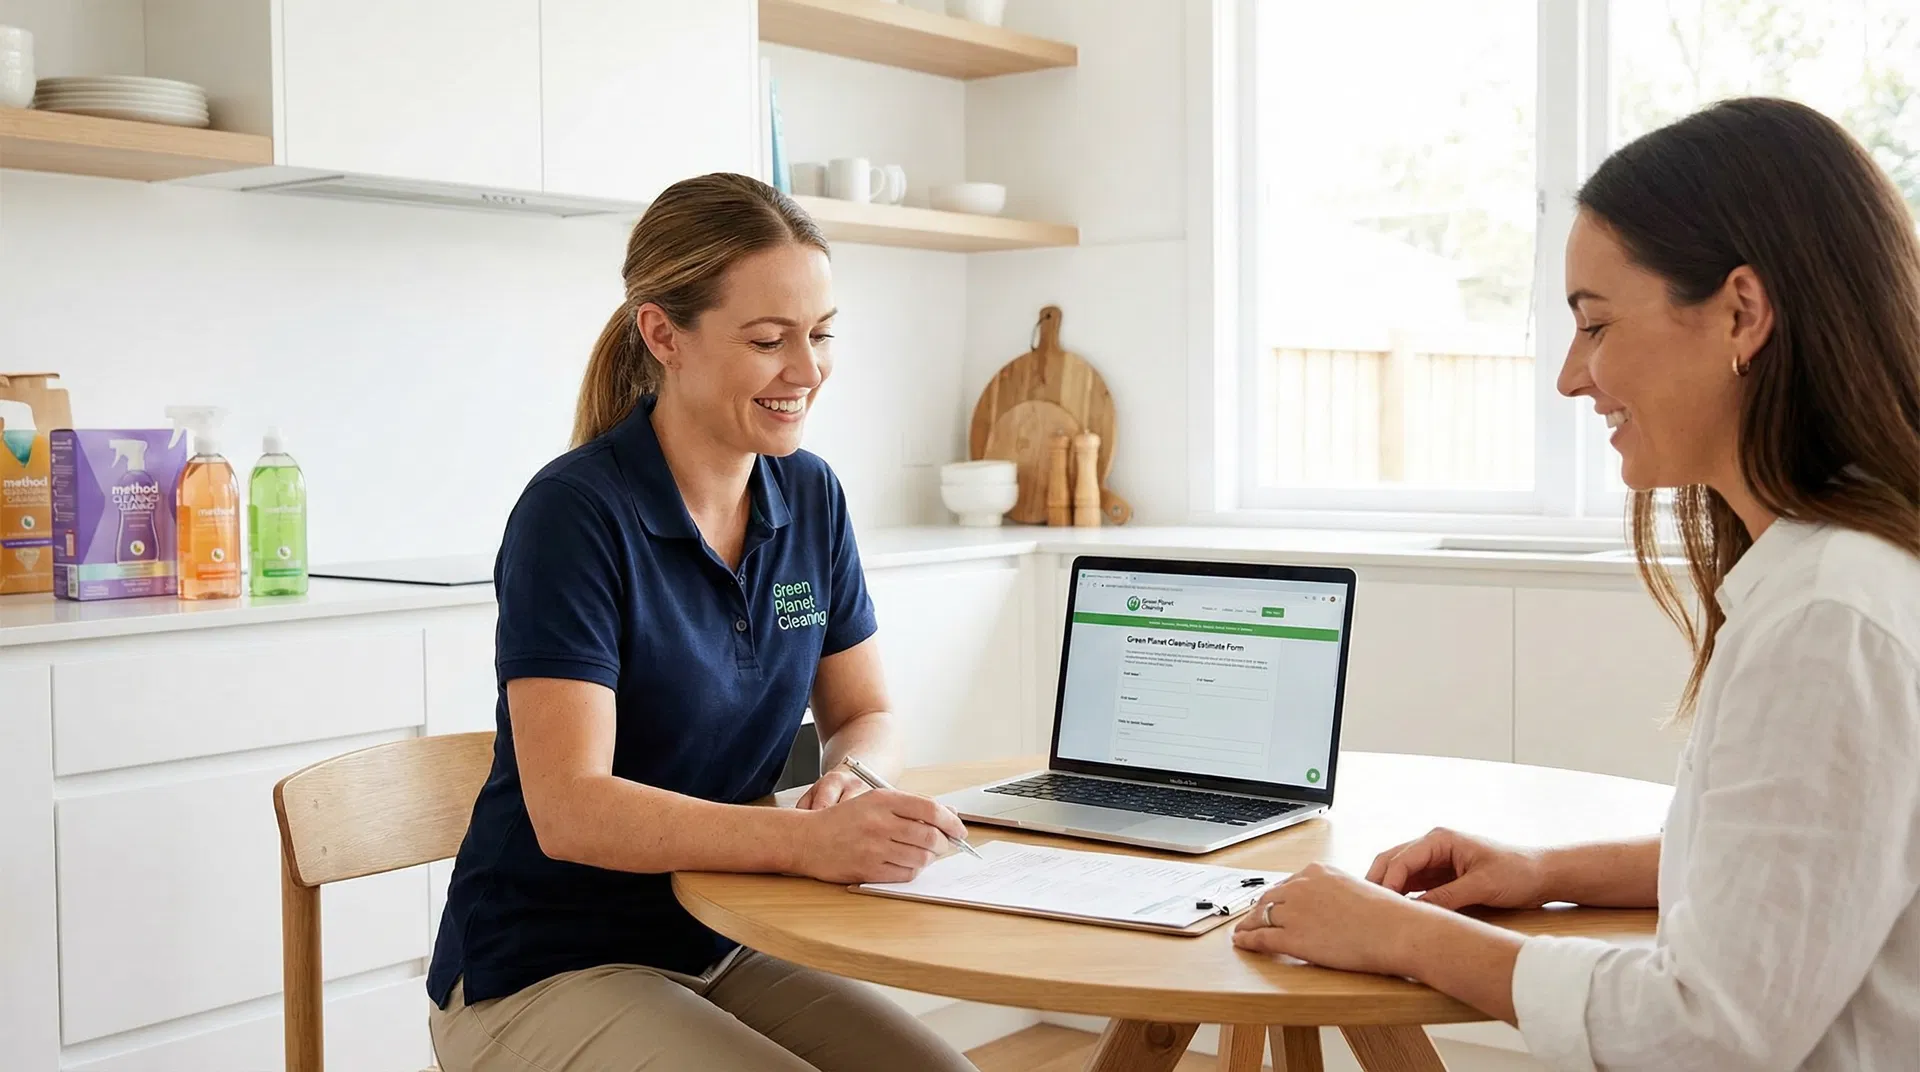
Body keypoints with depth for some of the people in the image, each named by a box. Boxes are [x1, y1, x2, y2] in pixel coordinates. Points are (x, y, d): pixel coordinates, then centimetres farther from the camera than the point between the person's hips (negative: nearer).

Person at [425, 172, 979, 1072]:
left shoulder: (811, 498, 1)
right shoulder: (576, 512, -18)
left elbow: (865, 714, 10)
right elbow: (569, 811, -25)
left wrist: (849, 781, -14)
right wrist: (808, 841, -38)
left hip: (724, 952, 6)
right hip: (544, 972, -5)